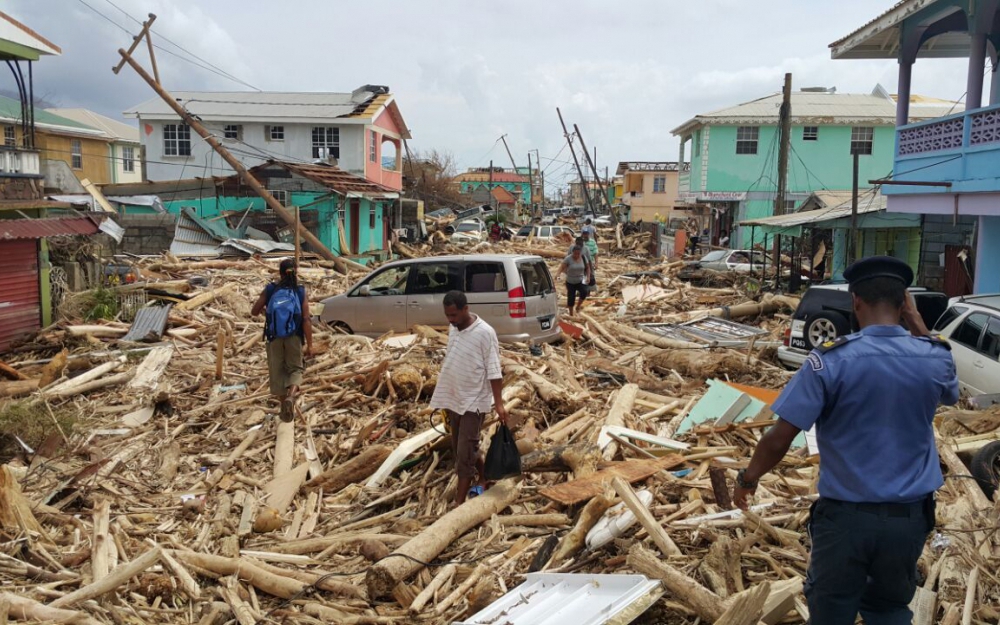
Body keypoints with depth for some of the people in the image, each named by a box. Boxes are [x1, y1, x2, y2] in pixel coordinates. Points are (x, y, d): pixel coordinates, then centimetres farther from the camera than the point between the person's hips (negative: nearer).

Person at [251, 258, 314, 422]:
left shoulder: (269, 290, -2)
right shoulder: (301, 292, -6)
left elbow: (254, 312, 5)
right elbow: (306, 320, -10)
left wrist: (264, 309, 27)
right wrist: (309, 344, -6)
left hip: (275, 339, 1)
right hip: (294, 338, -1)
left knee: (277, 371, 14)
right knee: (295, 369, 13)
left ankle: (284, 407, 21)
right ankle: (291, 397, -17)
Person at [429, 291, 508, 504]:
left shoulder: (484, 333, -19)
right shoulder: (452, 329, 4)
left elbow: (494, 371, -17)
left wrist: (499, 403, -20)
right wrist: (444, 398, 17)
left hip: (473, 401, -7)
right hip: (453, 399, 7)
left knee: (465, 453, -5)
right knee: (464, 449, 17)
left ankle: (459, 503, 2)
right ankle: (483, 479, 38)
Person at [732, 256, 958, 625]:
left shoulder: (831, 359, -17)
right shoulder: (936, 357, -6)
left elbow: (780, 438, -16)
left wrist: (748, 478, 2)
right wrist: (916, 321, 15)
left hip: (845, 515, -3)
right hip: (910, 517, 4)